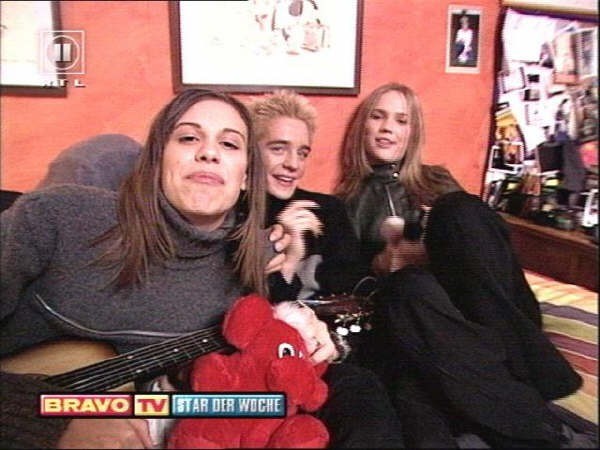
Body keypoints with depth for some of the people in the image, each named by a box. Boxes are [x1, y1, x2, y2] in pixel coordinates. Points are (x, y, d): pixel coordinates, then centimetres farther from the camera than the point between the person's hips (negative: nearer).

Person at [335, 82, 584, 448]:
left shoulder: (436, 182, 20)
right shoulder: (347, 199, 16)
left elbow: (473, 225, 6)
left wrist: (435, 252, -14)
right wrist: (380, 263, -11)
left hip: (463, 306, 1)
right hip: (395, 306, -1)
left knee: (459, 210, -25)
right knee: (412, 285, -36)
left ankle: (527, 370, -30)